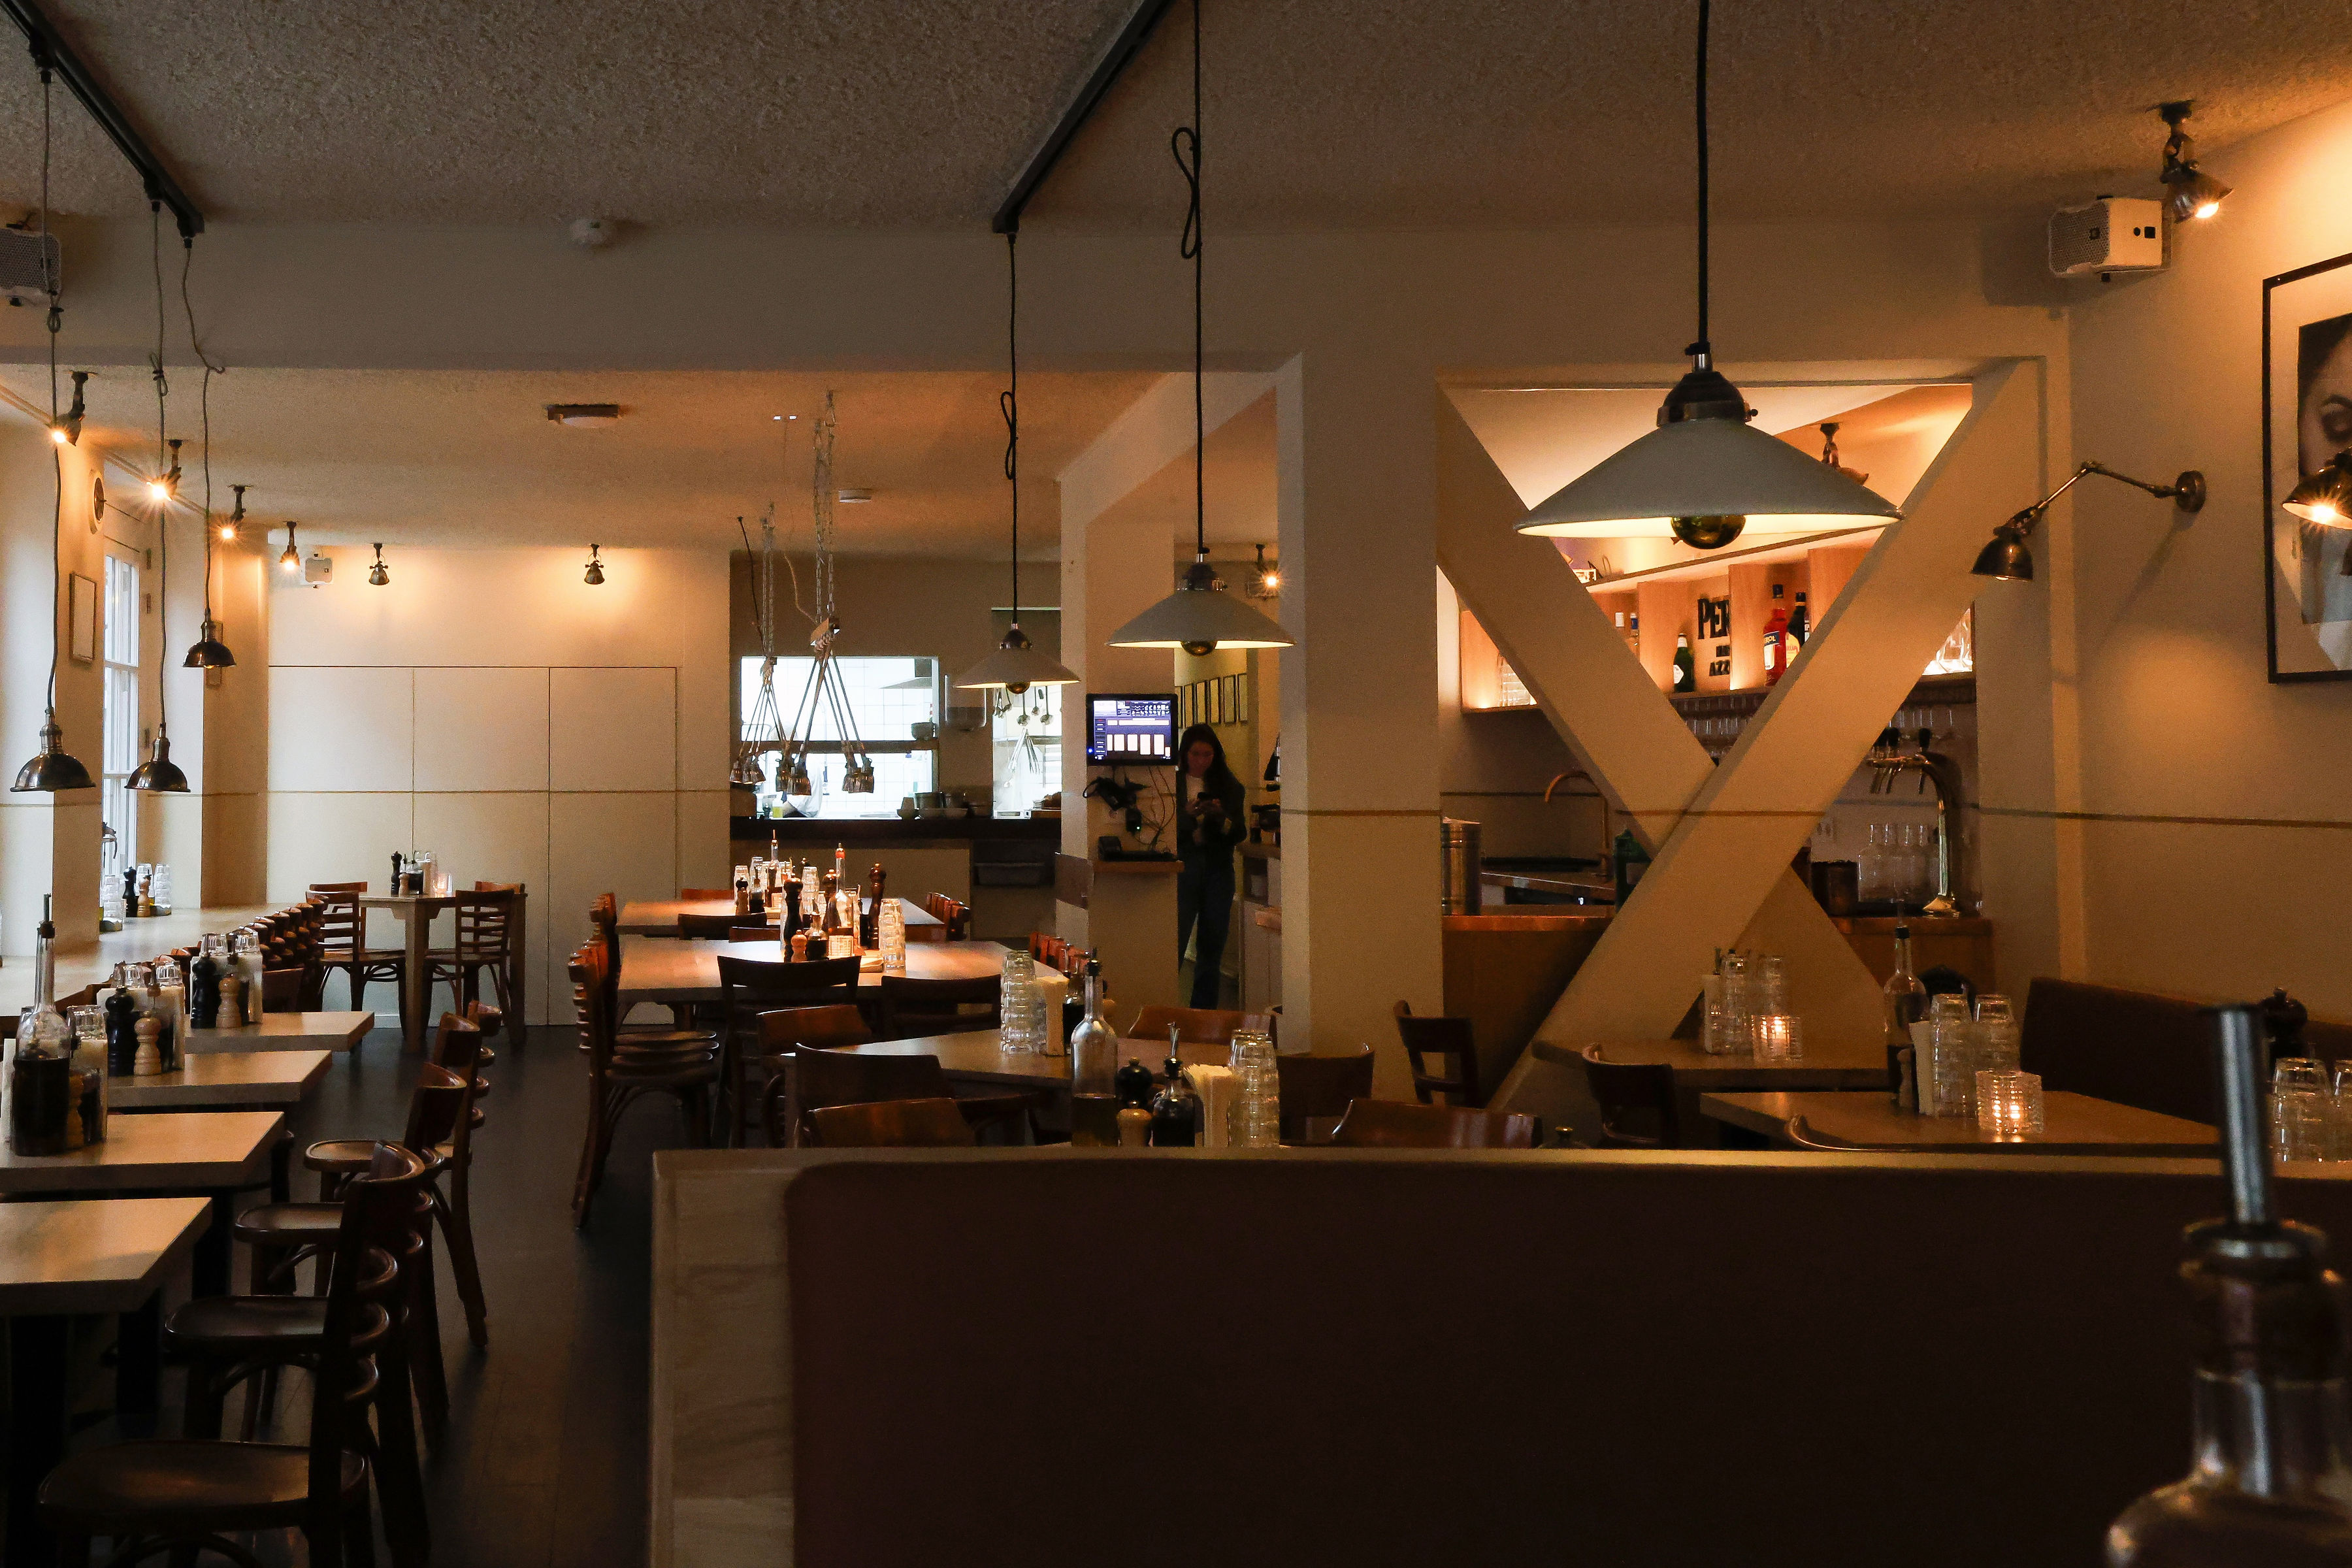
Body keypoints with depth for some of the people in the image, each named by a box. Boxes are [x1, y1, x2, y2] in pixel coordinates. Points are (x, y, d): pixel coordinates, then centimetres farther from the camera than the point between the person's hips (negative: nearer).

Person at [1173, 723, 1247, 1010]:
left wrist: (1222, 817, -16)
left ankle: (1204, 1012, 14)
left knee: (1212, 947, 6)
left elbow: (1239, 834, 3)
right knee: (1174, 943, -9)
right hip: (1182, 868, -3)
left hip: (1218, 870, 3)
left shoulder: (1229, 787, 7)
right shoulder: (1171, 784, 1)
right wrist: (1189, 815, -19)